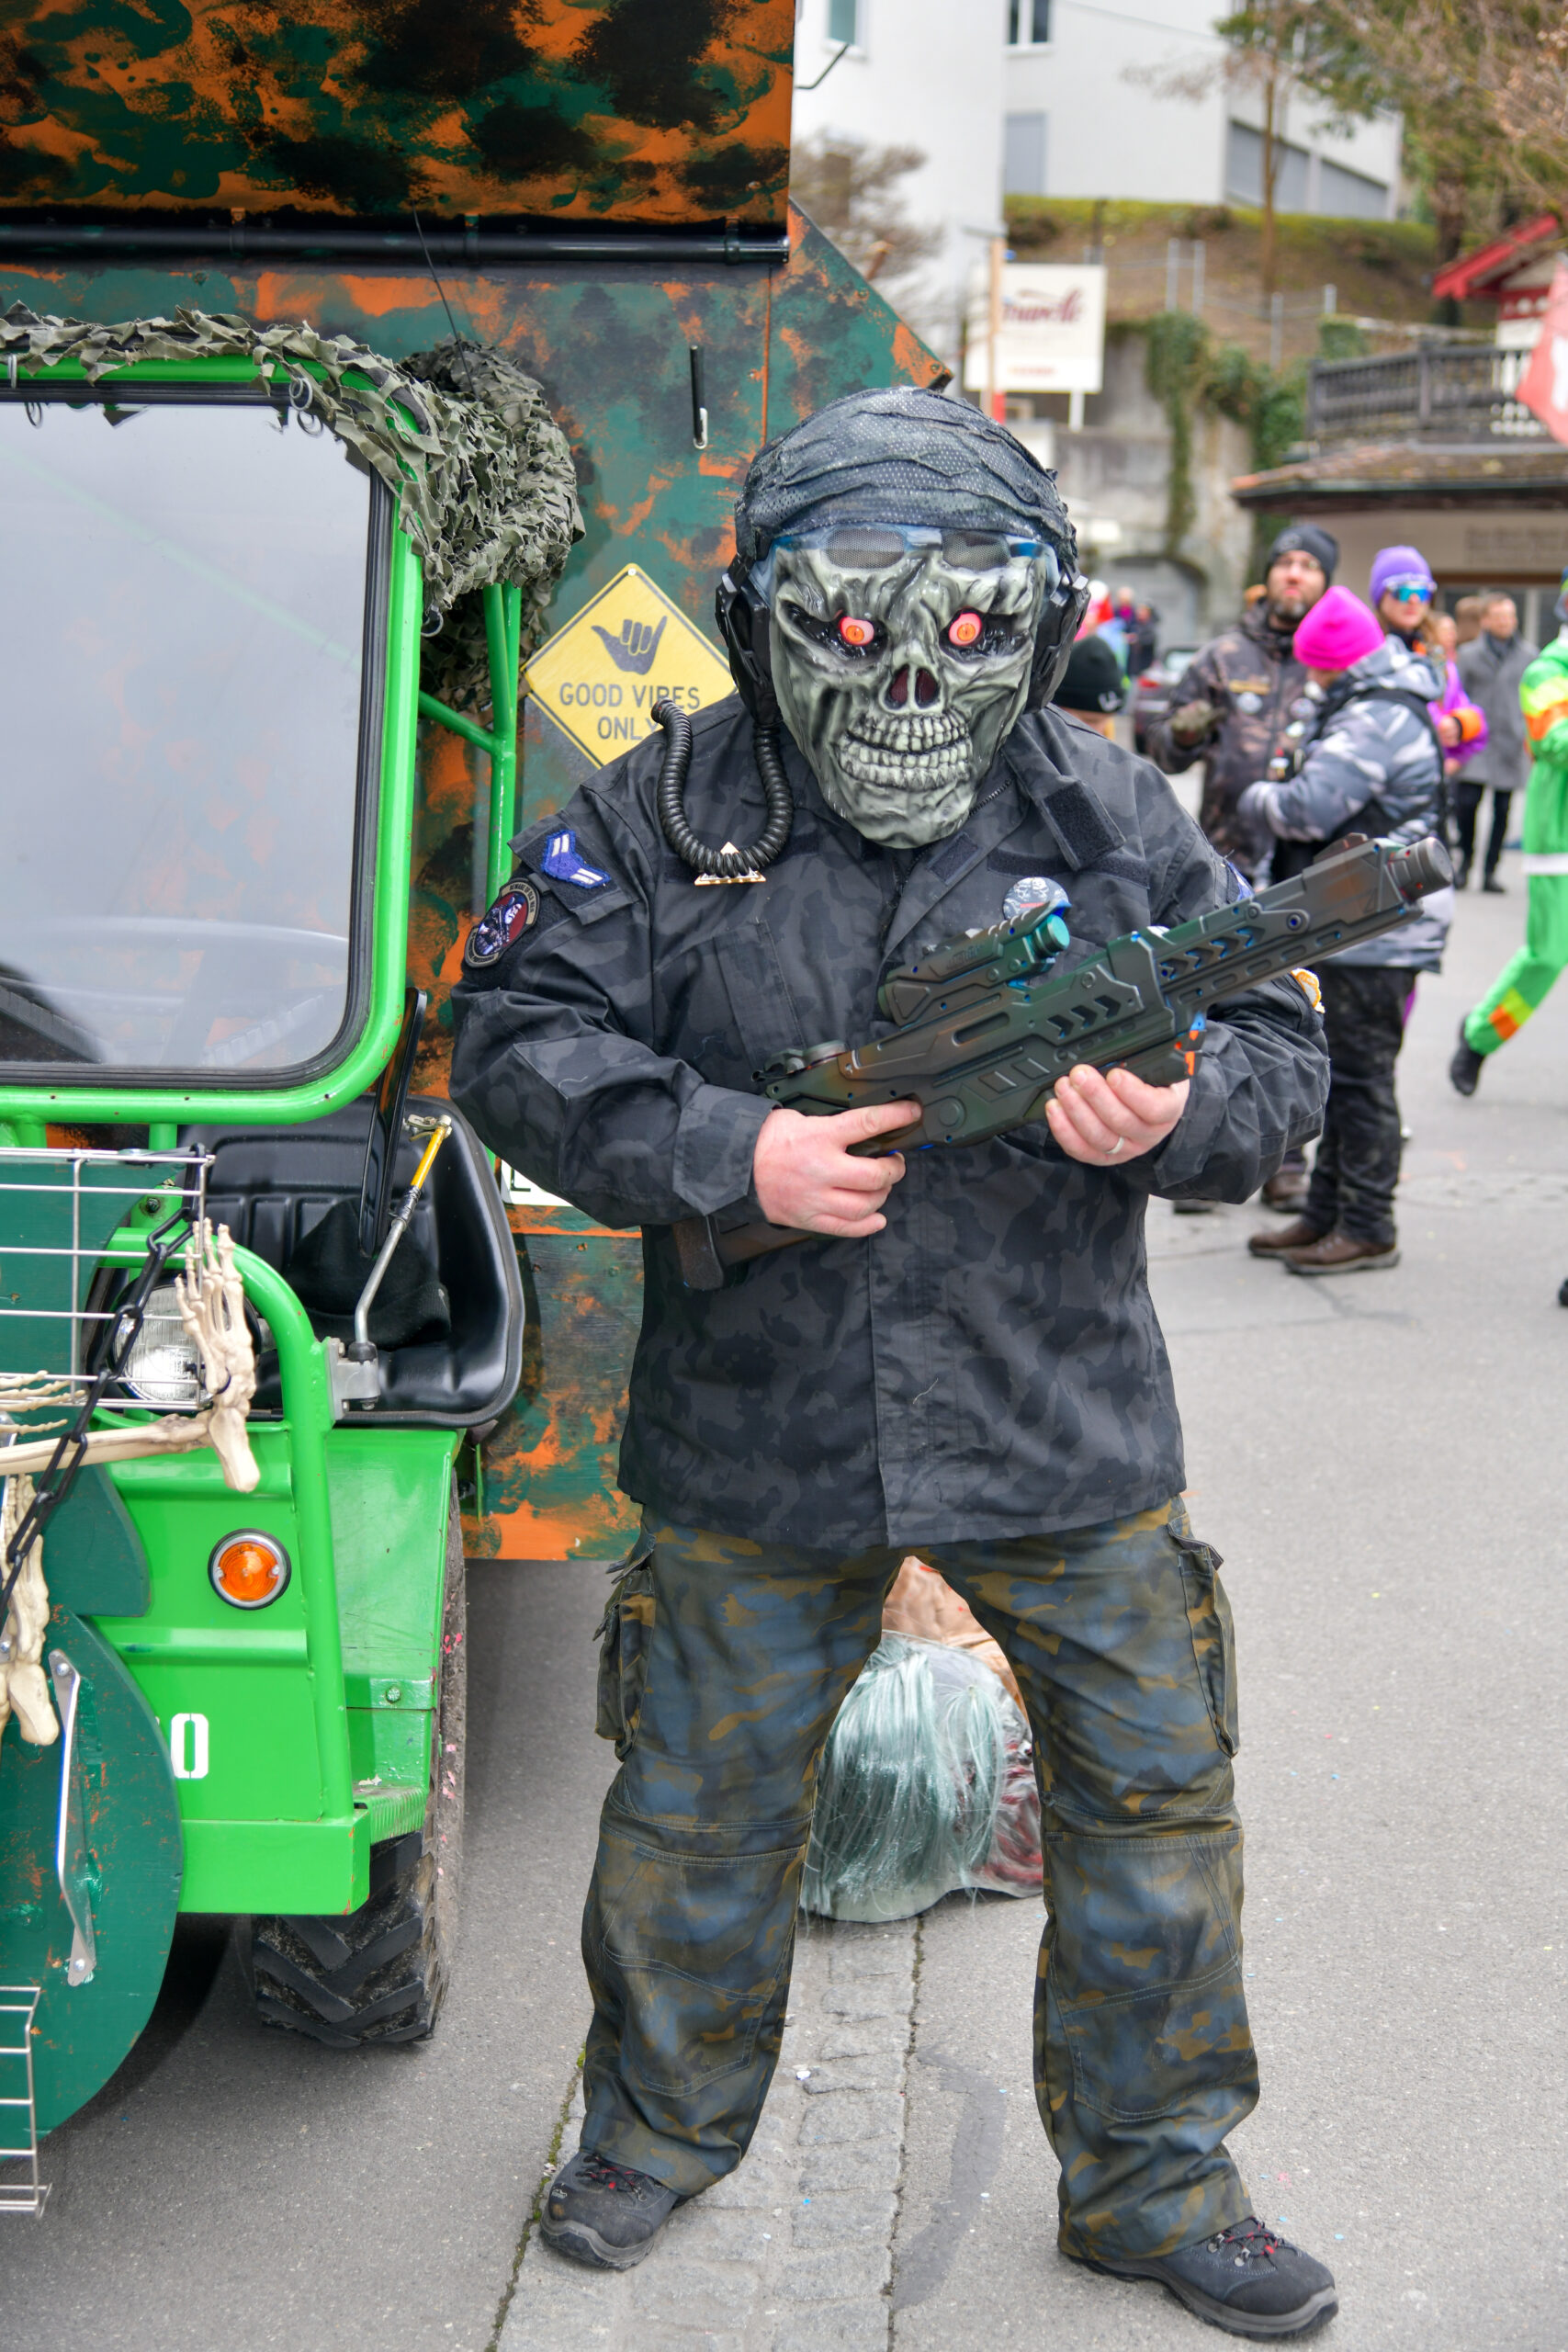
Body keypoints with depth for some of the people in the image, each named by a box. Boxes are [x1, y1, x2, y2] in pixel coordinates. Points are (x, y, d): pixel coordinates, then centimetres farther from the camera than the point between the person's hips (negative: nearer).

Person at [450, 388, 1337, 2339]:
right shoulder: (664, 815, -4)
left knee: (1154, 1798, 9)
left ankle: (1151, 2182, 31)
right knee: (698, 1807, 15)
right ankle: (662, 2122, 41)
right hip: (754, 1442, -1)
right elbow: (516, 1031, -6)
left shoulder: (1108, 817, -1)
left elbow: (1282, 1050, 3)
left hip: (1067, 1437, 1)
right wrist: (732, 1154, -20)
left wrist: (1178, 1115, -20)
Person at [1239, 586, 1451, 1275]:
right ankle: (1327, 1212, 24)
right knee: (1341, 1071, 15)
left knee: (1361, 1075, -5)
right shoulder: (1379, 707, 16)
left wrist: (1258, 797, -5)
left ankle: (1367, 1229, 2)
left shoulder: (1376, 721, -19)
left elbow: (1307, 810, -23)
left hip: (1377, 927, -11)